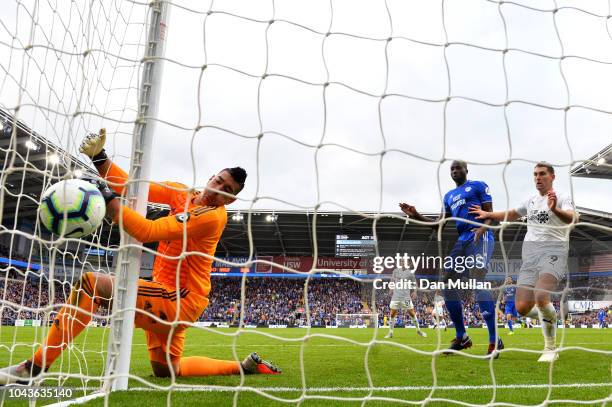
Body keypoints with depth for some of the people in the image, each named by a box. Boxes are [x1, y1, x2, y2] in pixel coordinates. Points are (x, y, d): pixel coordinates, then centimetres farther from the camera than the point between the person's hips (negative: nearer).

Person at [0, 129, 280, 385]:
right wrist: (98, 157, -10)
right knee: (166, 370, 22)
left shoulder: (213, 215, -19)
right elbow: (131, 187, 2)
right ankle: (244, 366, 32)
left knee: (90, 283, -18)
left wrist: (106, 197, -28)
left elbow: (147, 231, -27)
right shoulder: (182, 193, 6)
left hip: (180, 300, -9)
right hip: (167, 294, 9)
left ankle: (33, 368, -13)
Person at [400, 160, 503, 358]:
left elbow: (490, 213, 0)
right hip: (461, 240, 7)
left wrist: (483, 228, -22)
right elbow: (440, 224, 23)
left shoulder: (478, 186, 9)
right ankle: (461, 337, 12)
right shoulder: (449, 196, 26)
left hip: (480, 237, -7)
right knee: (448, 285, 0)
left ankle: (494, 340, -19)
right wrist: (416, 216, 11)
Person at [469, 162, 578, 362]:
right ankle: (549, 315, 27)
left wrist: (555, 210, -38)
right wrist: (488, 214, 33)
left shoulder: (562, 199, 1)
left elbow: (573, 218, -20)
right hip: (530, 255, 5)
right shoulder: (530, 201, 20)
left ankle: (550, 349, -11)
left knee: (540, 296, -30)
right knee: (522, 308, -7)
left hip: (553, 252, -5)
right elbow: (511, 214, 38)